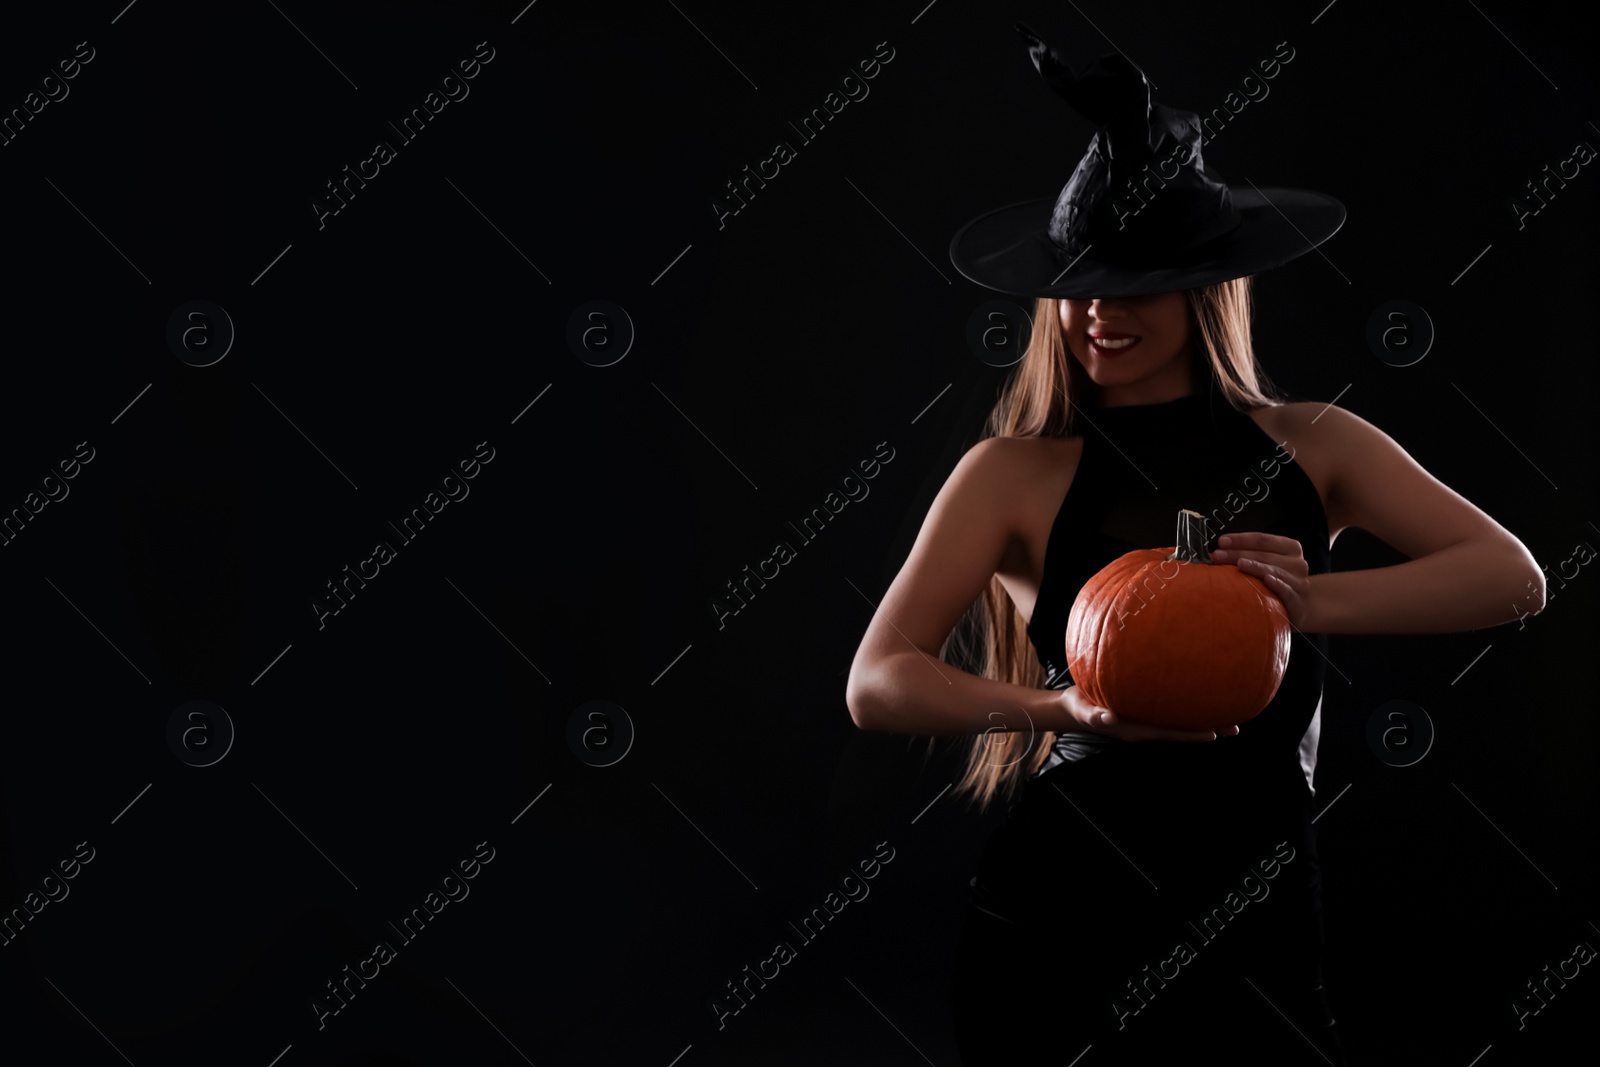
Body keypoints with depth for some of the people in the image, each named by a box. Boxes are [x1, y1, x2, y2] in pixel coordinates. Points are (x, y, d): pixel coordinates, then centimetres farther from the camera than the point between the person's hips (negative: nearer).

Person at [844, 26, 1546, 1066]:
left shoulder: (1312, 447, 5)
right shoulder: (1015, 474, 0)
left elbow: (1514, 577, -5)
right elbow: (878, 684, -7)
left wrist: (1314, 601, -21)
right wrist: (1062, 709, -25)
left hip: (1263, 917, 2)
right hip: (1062, 912, -1)